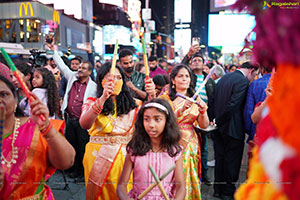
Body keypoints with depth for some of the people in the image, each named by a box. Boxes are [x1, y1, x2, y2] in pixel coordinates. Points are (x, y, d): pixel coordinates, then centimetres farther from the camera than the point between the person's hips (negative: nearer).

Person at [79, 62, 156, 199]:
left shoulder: (132, 104, 4)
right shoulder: (92, 102, 0)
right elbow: (84, 124, -20)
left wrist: (152, 96, -29)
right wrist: (103, 98, -32)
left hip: (124, 156, 1)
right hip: (98, 156, -1)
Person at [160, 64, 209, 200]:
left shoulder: (195, 100, 5)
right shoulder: (165, 98, -5)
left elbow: (204, 126, 1)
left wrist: (203, 112, -18)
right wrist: (180, 110, -28)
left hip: (191, 145, 3)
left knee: (189, 180, 10)